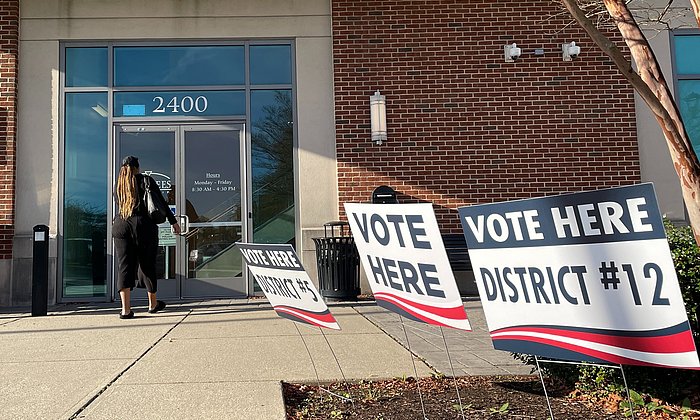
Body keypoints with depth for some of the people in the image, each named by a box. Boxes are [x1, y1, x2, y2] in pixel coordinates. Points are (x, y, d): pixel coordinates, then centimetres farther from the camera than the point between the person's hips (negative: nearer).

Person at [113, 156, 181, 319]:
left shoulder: (119, 185, 14)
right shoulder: (146, 180, 3)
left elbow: (120, 206, 19)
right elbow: (161, 202, -1)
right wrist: (173, 222, 2)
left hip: (120, 225, 3)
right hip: (143, 224, -3)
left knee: (124, 266, 1)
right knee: (147, 264, 10)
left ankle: (125, 309, -8)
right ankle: (152, 304, 24)